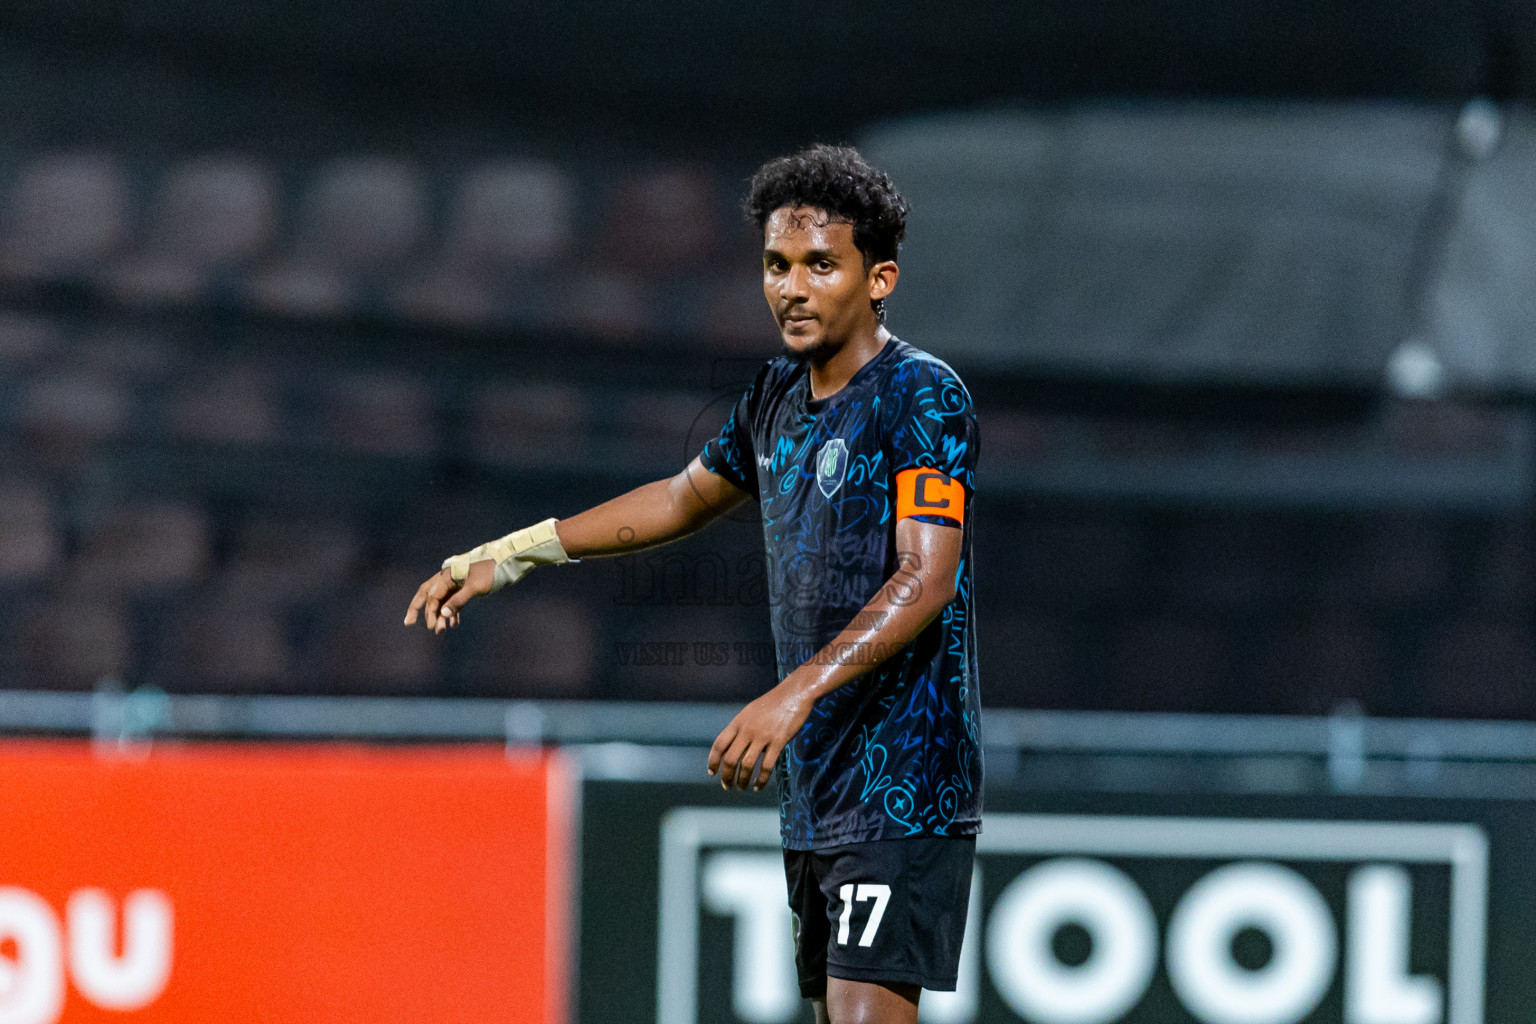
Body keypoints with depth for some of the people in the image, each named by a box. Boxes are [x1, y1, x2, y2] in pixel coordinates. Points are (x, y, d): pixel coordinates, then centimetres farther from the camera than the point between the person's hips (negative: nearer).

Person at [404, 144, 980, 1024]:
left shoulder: (924, 396, -11)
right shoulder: (777, 398, 13)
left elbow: (926, 580, -21)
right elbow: (688, 497, 30)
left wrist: (798, 693, -31)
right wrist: (510, 555, 30)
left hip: (905, 779, -8)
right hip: (816, 786, 8)